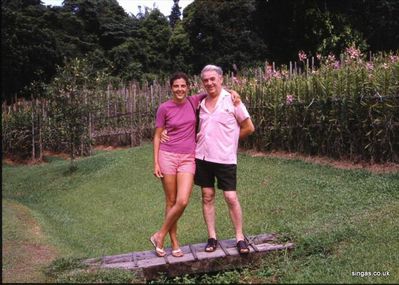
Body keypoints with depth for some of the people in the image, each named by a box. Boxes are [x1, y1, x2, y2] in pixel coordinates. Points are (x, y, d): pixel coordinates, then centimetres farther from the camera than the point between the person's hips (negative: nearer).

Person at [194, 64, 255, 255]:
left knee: (231, 198, -2)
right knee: (207, 196, 7)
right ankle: (212, 237, 17)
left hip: (224, 158, -4)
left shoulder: (231, 100, -6)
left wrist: (228, 139, 3)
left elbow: (249, 128, -1)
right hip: (203, 156, 5)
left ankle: (240, 237, 11)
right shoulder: (202, 103, 8)